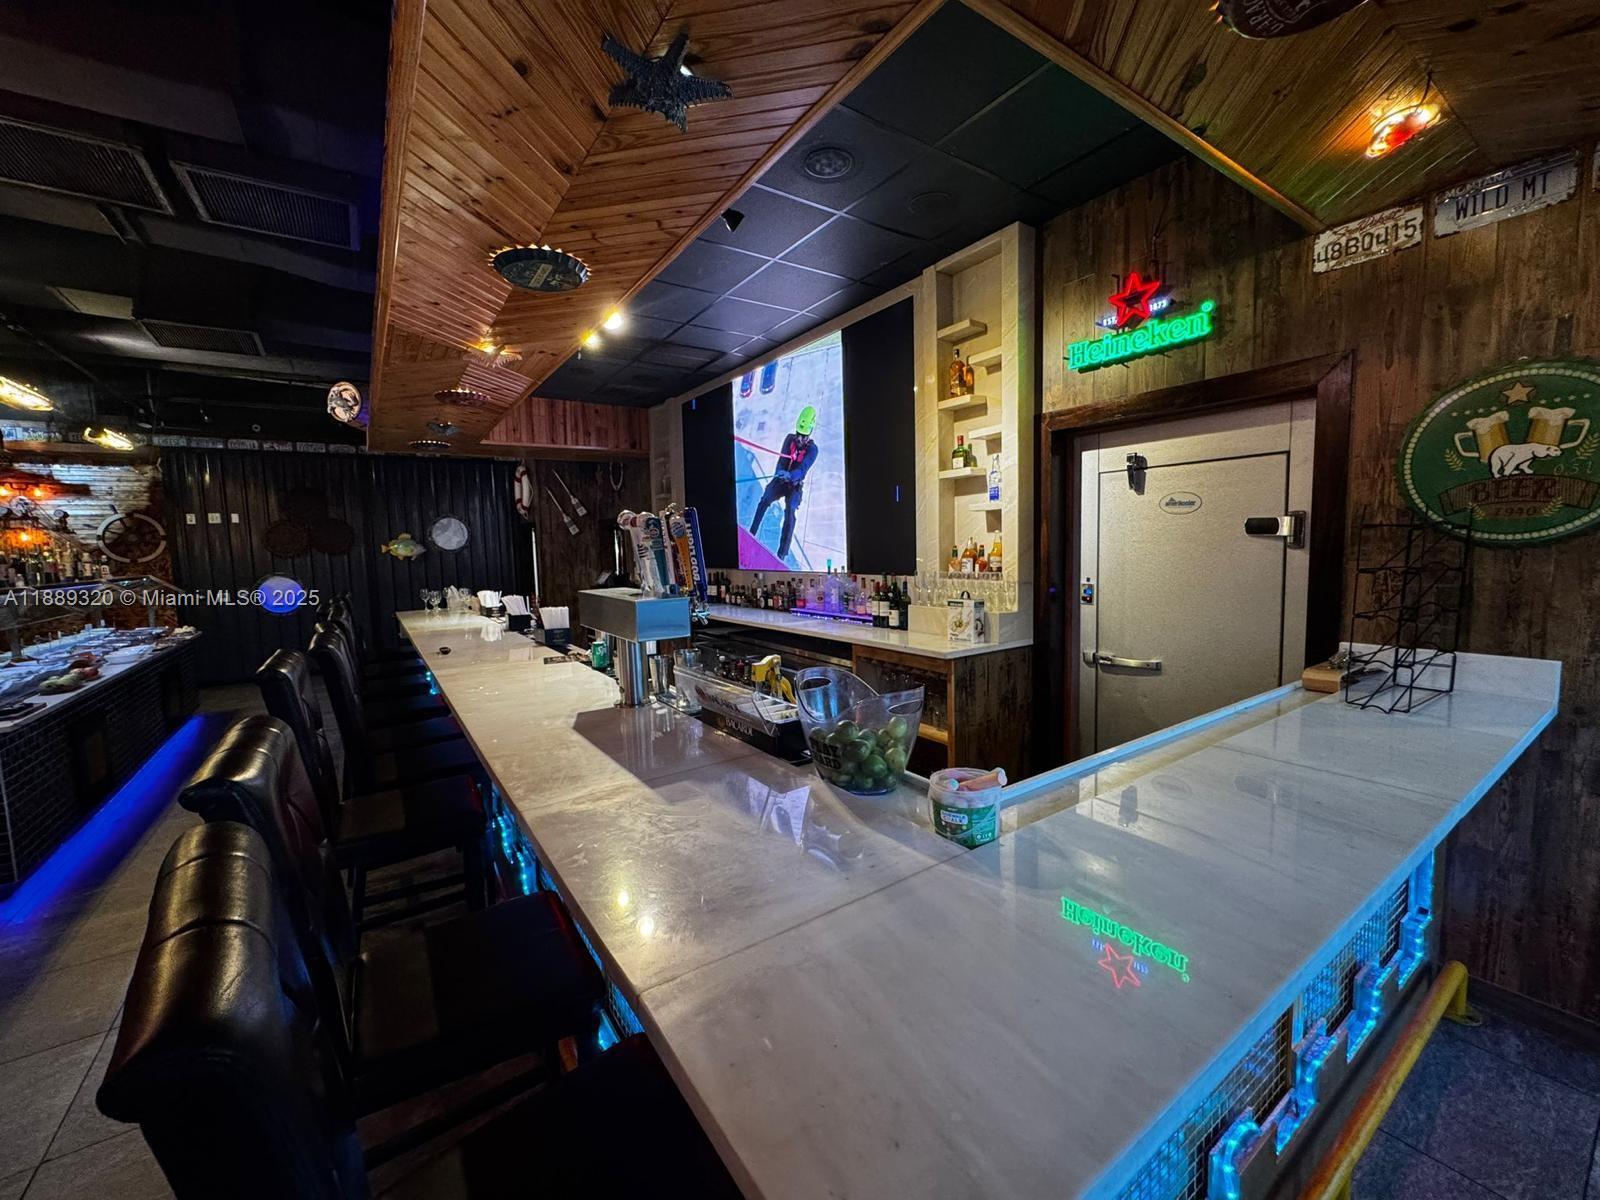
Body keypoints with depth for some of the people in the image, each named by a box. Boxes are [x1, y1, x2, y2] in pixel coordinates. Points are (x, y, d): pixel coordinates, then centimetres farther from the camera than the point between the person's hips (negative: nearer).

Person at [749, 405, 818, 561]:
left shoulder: (812, 449, -12)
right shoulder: (789, 439, -3)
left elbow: (803, 469, -26)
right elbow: (782, 459, -13)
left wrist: (790, 475, -47)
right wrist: (780, 472, -35)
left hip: (795, 485, -3)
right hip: (780, 480, 3)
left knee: (790, 512, -21)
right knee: (765, 500, -20)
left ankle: (783, 552, -21)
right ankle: (751, 534, -16)